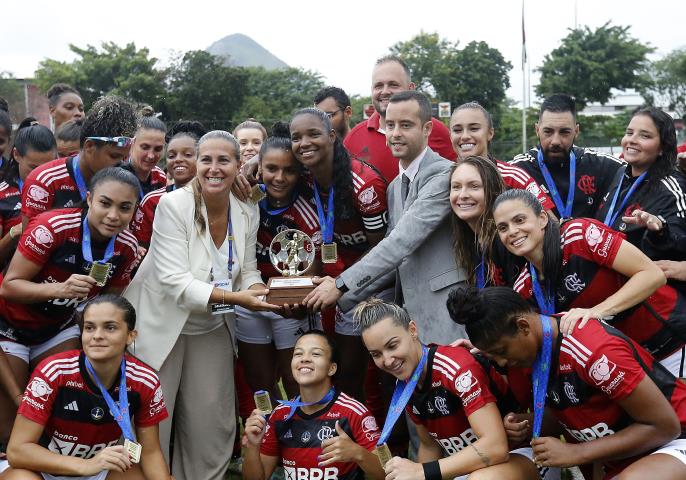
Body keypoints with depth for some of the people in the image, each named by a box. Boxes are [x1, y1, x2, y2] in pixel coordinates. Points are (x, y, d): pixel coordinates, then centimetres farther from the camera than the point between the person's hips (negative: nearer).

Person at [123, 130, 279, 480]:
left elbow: (247, 271, 1)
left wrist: (256, 289, -22)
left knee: (214, 424, 11)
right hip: (162, 325, -4)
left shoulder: (247, 214, -5)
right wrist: (235, 298, -33)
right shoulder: (173, 205, -20)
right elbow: (175, 281, -26)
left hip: (212, 331, 5)